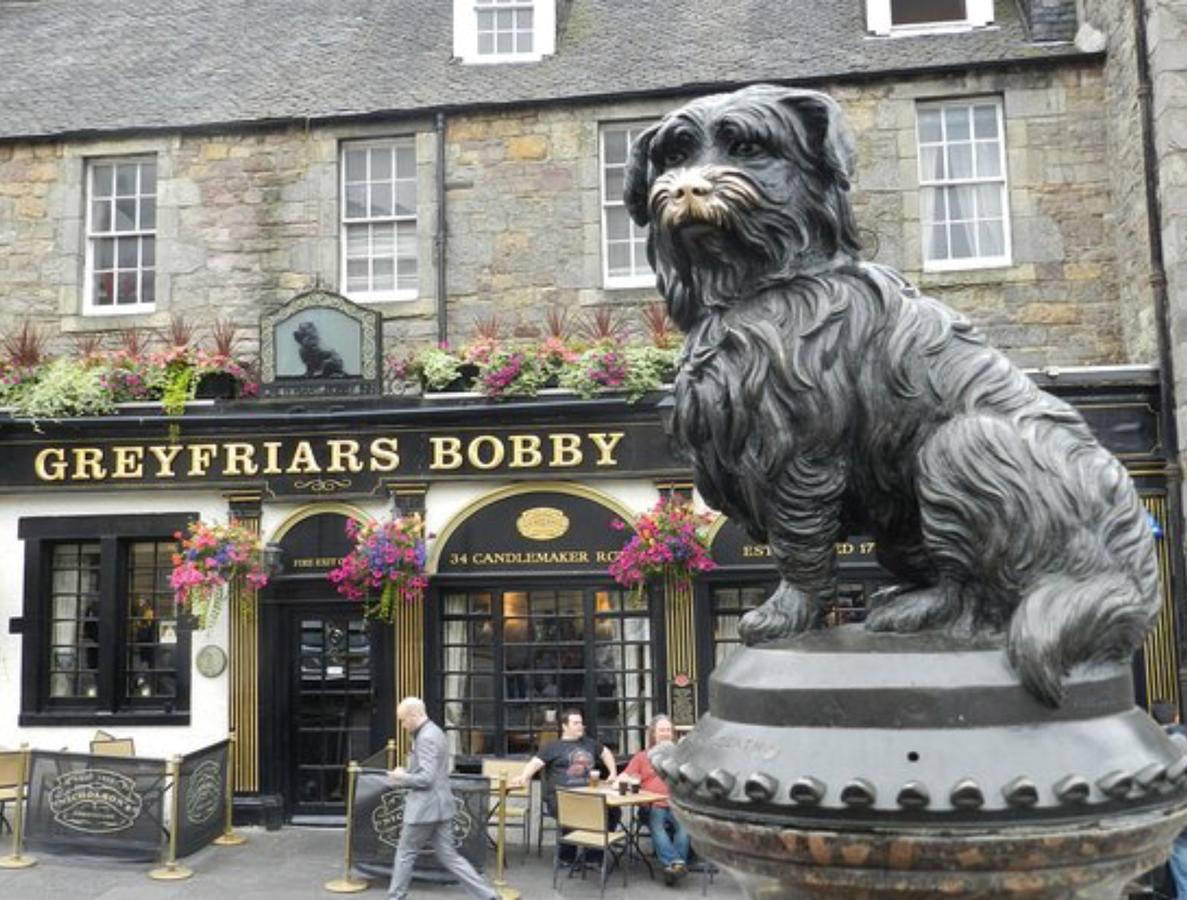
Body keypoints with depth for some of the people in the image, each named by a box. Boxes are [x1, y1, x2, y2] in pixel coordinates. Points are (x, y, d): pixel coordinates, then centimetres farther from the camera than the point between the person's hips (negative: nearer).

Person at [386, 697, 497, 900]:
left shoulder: (426, 737, -18)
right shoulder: (433, 732, 14)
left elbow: (426, 778, -23)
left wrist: (402, 777, -8)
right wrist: (406, 773, 12)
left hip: (425, 807, -10)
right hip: (438, 806, 10)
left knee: (405, 853, 8)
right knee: (448, 856, 9)